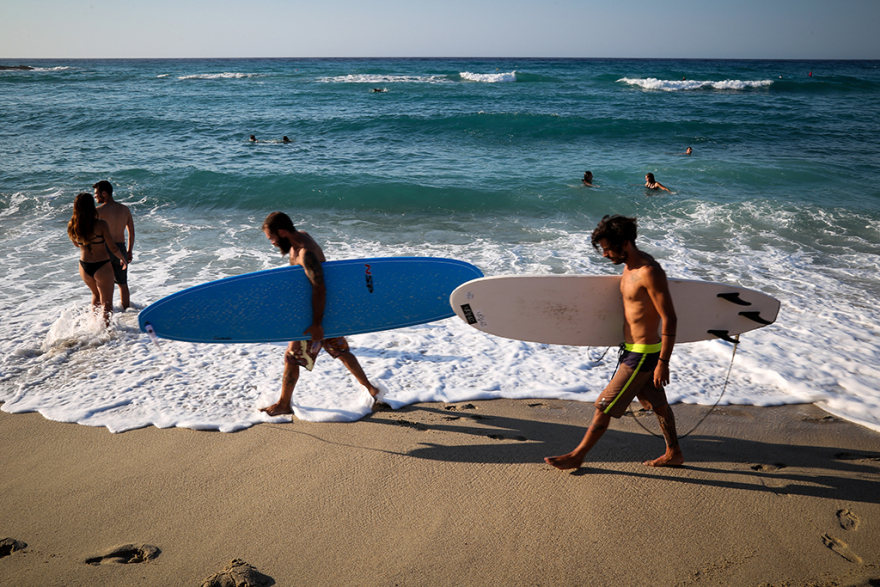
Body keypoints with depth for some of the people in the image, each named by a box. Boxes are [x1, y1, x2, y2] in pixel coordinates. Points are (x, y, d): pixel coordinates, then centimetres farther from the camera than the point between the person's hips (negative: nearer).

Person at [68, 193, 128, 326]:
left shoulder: (72, 226, -4)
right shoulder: (101, 224, -19)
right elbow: (112, 247, -15)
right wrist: (122, 258, 2)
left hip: (84, 267, 6)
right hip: (102, 267, -6)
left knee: (96, 294, 31)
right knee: (107, 303, 8)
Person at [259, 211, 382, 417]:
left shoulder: (305, 254, -28)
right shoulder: (300, 236, 3)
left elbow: (320, 289, -32)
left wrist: (316, 324, -30)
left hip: (318, 312, -10)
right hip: (325, 310, 10)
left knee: (292, 357, 1)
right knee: (340, 351, 19)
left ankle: (283, 404, 15)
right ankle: (370, 388, 28)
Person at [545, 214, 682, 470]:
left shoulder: (649, 272, -25)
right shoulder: (629, 265, 4)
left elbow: (670, 320, -23)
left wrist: (663, 363, -21)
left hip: (642, 354, -9)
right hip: (632, 349, 9)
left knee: (605, 406, 1)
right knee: (657, 404, 21)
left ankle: (577, 456, 14)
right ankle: (674, 453, 37)